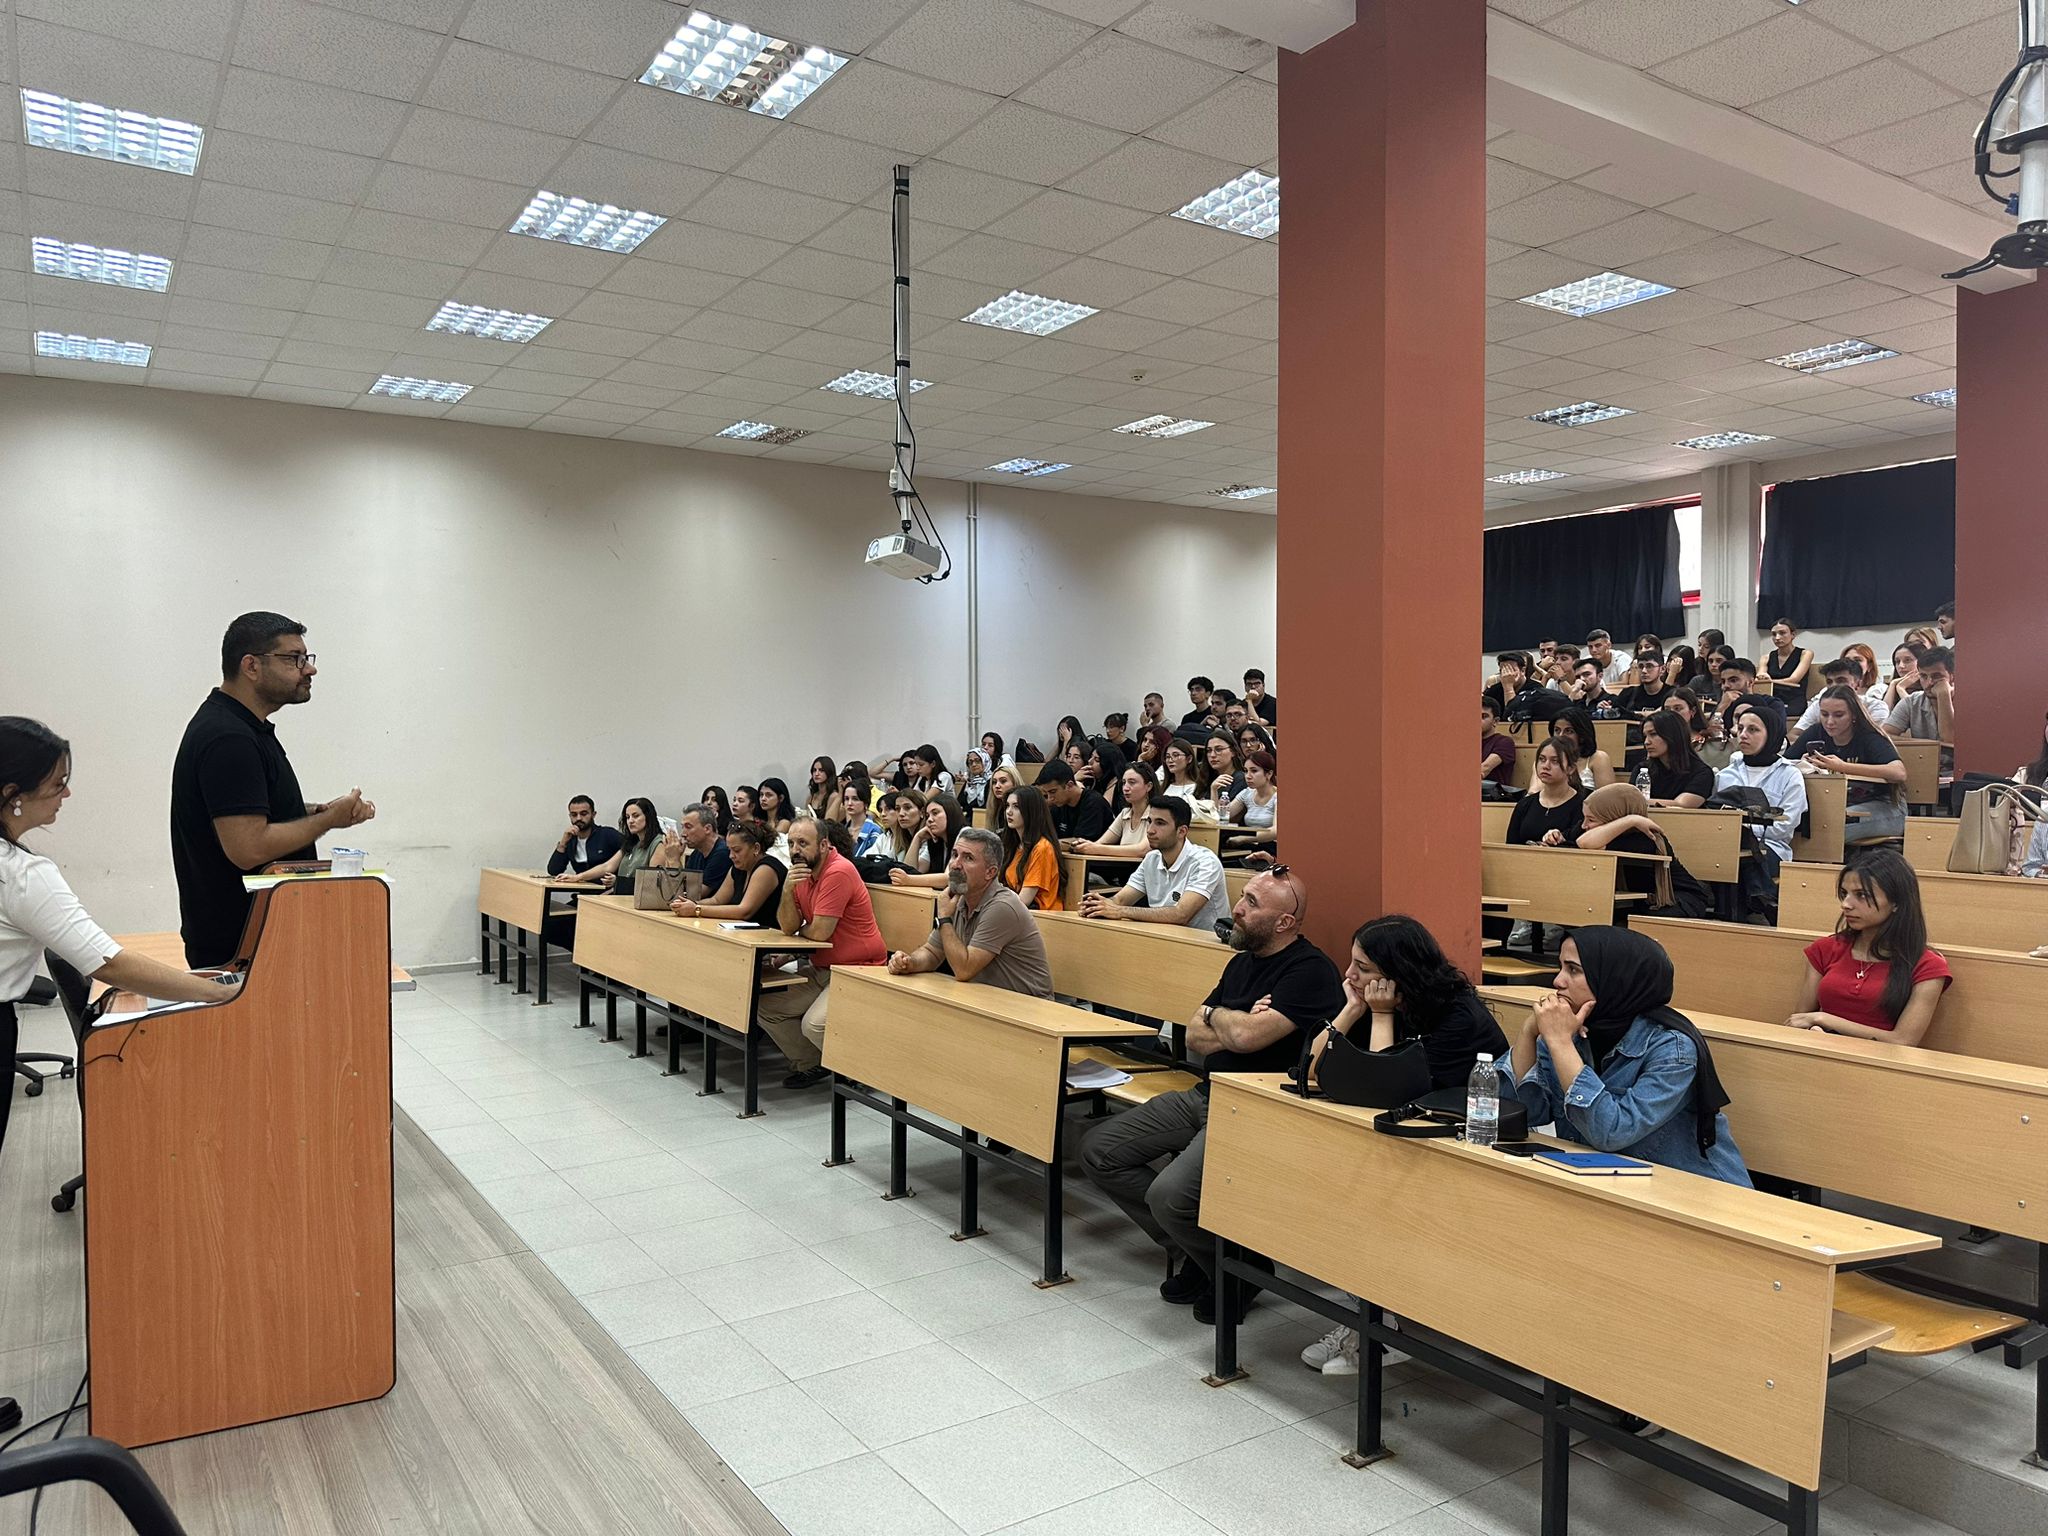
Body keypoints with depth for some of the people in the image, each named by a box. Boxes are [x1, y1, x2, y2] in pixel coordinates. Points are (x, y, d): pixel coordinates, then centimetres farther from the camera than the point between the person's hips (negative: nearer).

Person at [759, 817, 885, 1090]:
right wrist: (788, 889, -16)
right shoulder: (803, 871, 6)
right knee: (765, 1008, 4)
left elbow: (819, 932, -21)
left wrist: (799, 930, 2)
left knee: (813, 1024, -26)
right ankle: (811, 1065, 16)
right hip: (821, 970, 9)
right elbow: (788, 927, 0)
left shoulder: (839, 872, -21)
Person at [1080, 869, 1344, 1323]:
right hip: (1206, 1096, 9)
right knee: (1099, 1151, 2)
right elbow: (1195, 1037, 12)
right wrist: (1238, 1027, -8)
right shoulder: (1243, 961, 15)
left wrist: (1215, 1016, -2)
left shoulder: (1311, 971, -14)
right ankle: (1193, 1252, 11)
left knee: (1169, 1195, -29)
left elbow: (1246, 1036, -25)